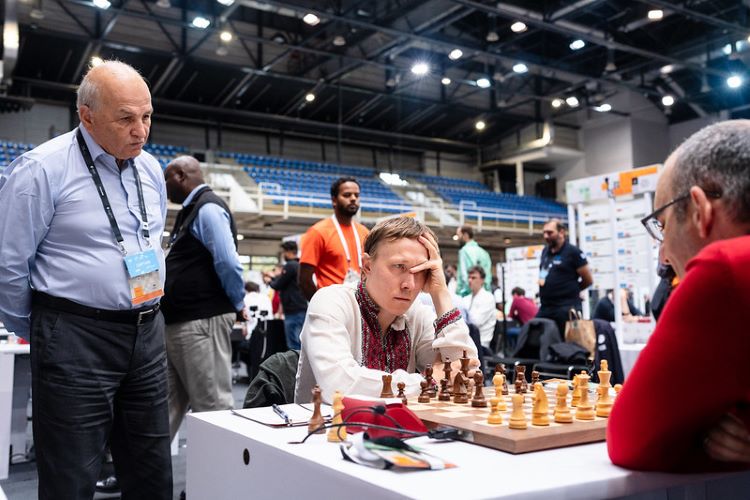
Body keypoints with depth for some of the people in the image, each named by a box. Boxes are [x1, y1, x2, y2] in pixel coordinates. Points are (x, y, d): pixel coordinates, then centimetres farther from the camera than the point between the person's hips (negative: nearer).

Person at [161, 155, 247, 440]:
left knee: (212, 402, -1)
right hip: (179, 321, 10)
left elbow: (228, 263, -21)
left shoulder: (207, 209, -13)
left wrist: (238, 305, -9)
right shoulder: (192, 210, 18)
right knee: (169, 401, 17)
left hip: (201, 321, -10)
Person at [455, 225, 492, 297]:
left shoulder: (465, 250, -5)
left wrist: (458, 291, -11)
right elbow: (488, 275, 14)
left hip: (467, 292, -8)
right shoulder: (484, 252, 17)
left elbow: (463, 275, -13)